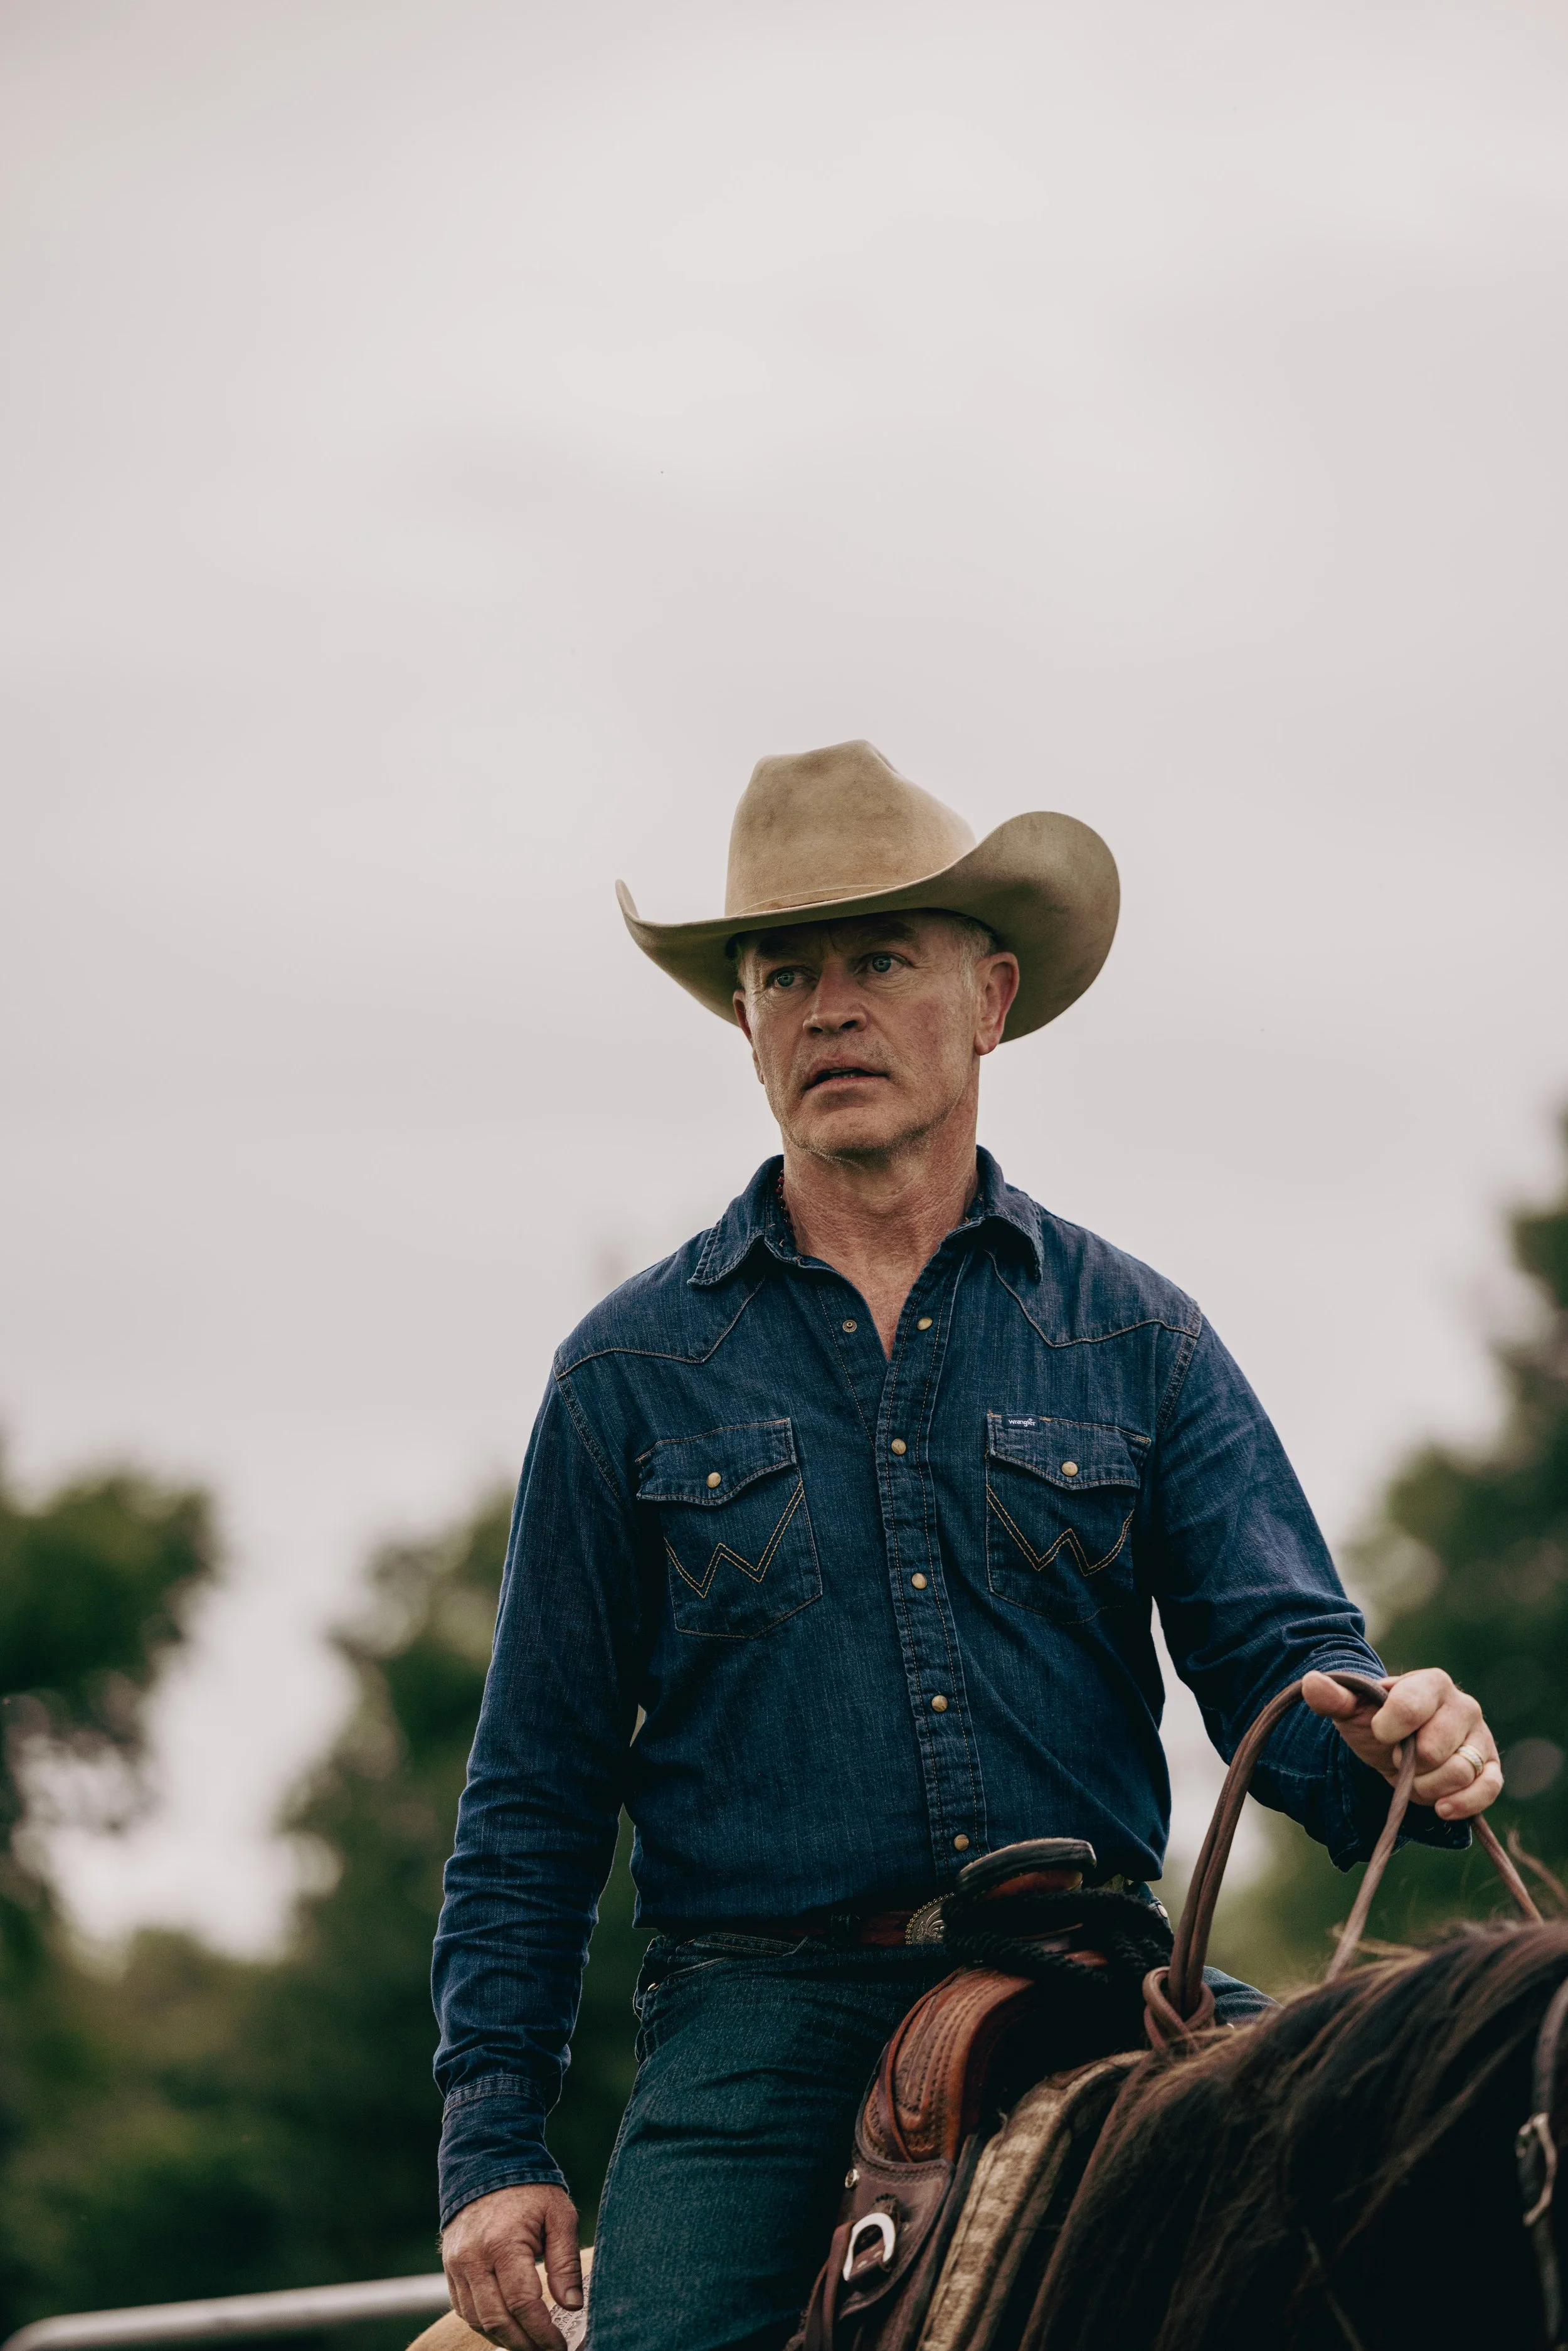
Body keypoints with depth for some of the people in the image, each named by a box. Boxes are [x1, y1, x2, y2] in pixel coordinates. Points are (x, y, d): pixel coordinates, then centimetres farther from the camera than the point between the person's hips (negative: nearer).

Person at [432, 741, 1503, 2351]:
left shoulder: (1137, 1341, 13)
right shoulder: (633, 1370, 10)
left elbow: (1279, 1662, 5)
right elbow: (534, 1795, 11)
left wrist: (1393, 1745, -20)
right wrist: (493, 2144, 2)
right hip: (761, 2026, -1)